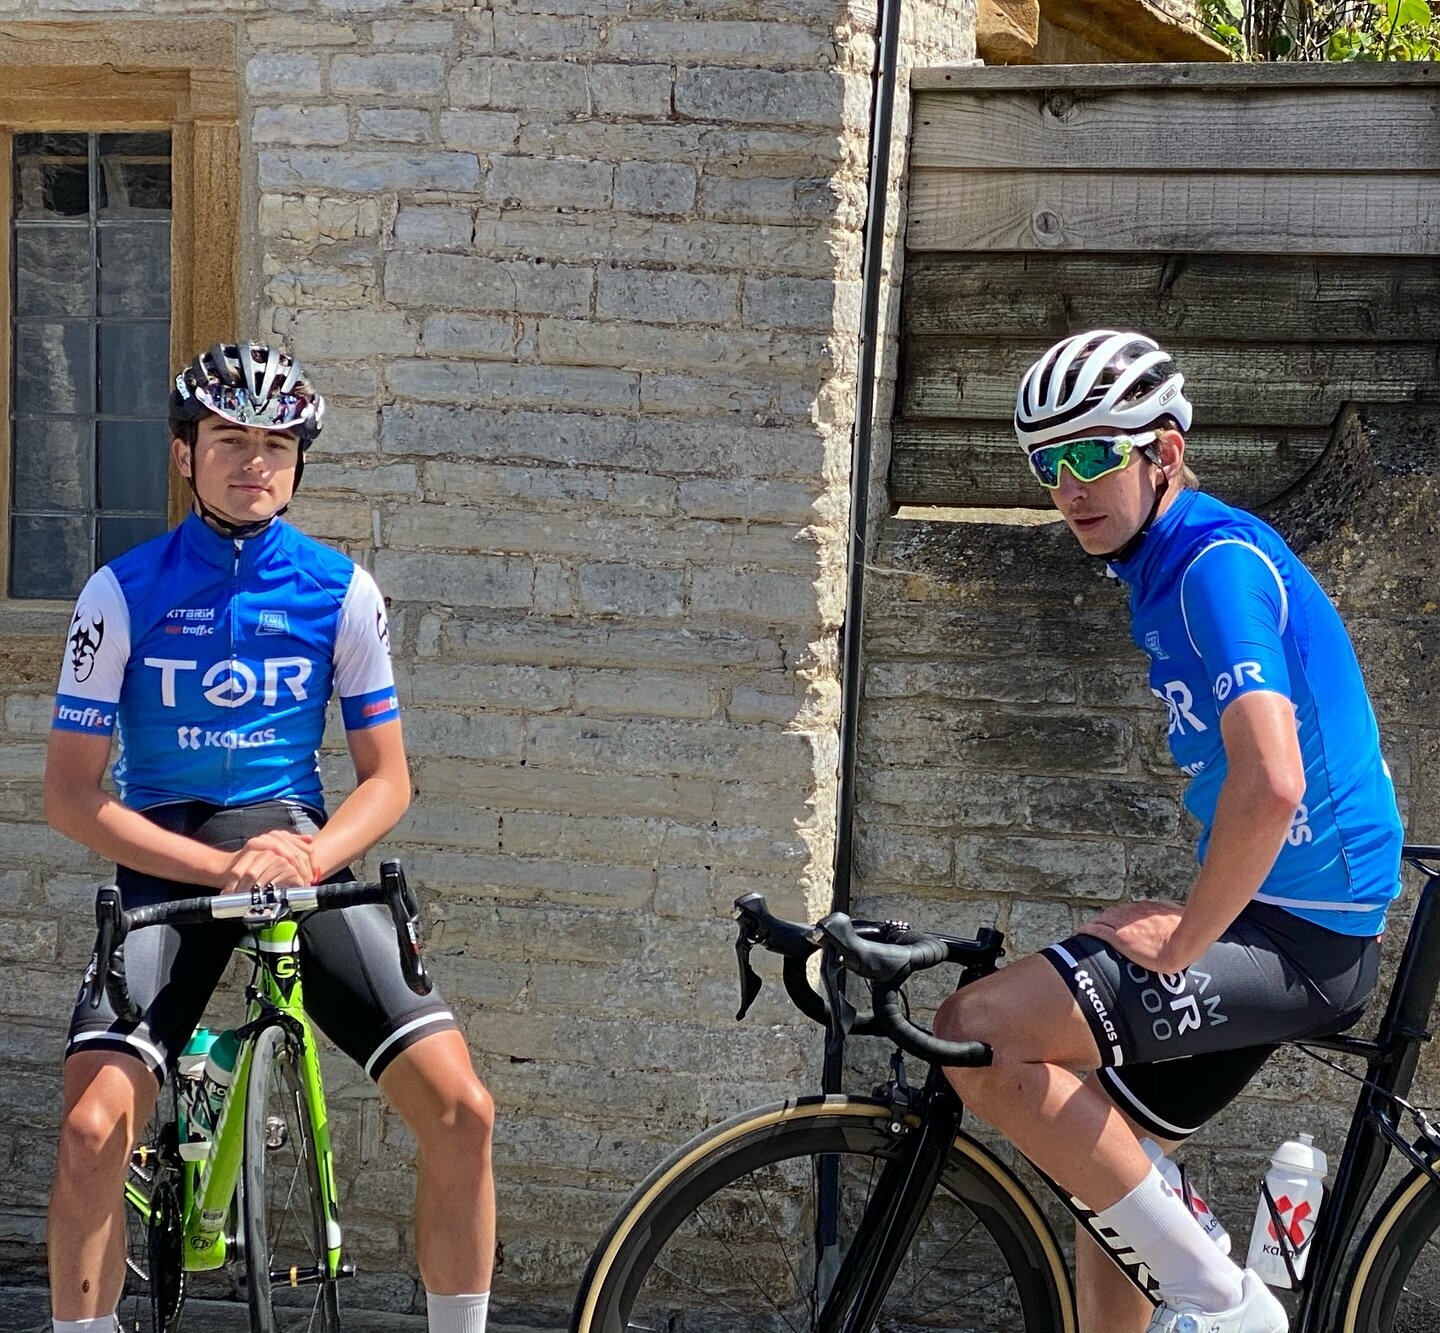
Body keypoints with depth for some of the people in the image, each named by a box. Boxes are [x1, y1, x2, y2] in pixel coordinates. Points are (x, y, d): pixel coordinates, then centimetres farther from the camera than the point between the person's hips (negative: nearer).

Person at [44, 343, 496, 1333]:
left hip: (302, 851, 1)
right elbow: (70, 791, -6)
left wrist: (306, 859, -16)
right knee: (93, 1129, -22)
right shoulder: (124, 594, -4)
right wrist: (223, 866, -18)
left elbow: (388, 779, 5)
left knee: (461, 1109, -13)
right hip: (167, 865, -1)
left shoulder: (342, 591, 1)